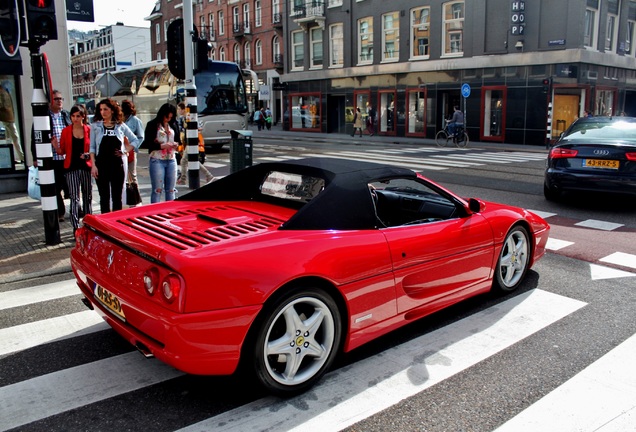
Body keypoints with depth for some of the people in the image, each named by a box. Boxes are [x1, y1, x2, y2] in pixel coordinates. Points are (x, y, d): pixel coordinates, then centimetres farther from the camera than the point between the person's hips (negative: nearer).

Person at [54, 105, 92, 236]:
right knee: (74, 198, -5)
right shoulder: (66, 131, 3)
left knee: (87, 196, 11)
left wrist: (89, 154, -13)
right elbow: (62, 151, 5)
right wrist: (56, 146, -16)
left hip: (86, 167, 1)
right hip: (72, 168, -1)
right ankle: (76, 227, -5)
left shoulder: (89, 130, 2)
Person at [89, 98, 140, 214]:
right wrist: (93, 165, -5)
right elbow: (92, 147, 3)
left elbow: (135, 141, 13)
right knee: (104, 197, 5)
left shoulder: (121, 126, 4)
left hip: (118, 164, 1)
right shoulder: (95, 126, 3)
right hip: (101, 165, 0)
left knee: (117, 197, 7)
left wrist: (126, 151, 0)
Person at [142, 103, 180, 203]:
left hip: (171, 160, 5)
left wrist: (176, 144, -2)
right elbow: (147, 143, -7)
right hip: (157, 160, -5)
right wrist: (161, 146, -19)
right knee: (157, 190, -4)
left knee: (171, 190, 9)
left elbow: (178, 140, 20)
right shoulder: (152, 125, -3)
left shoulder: (174, 124, 11)